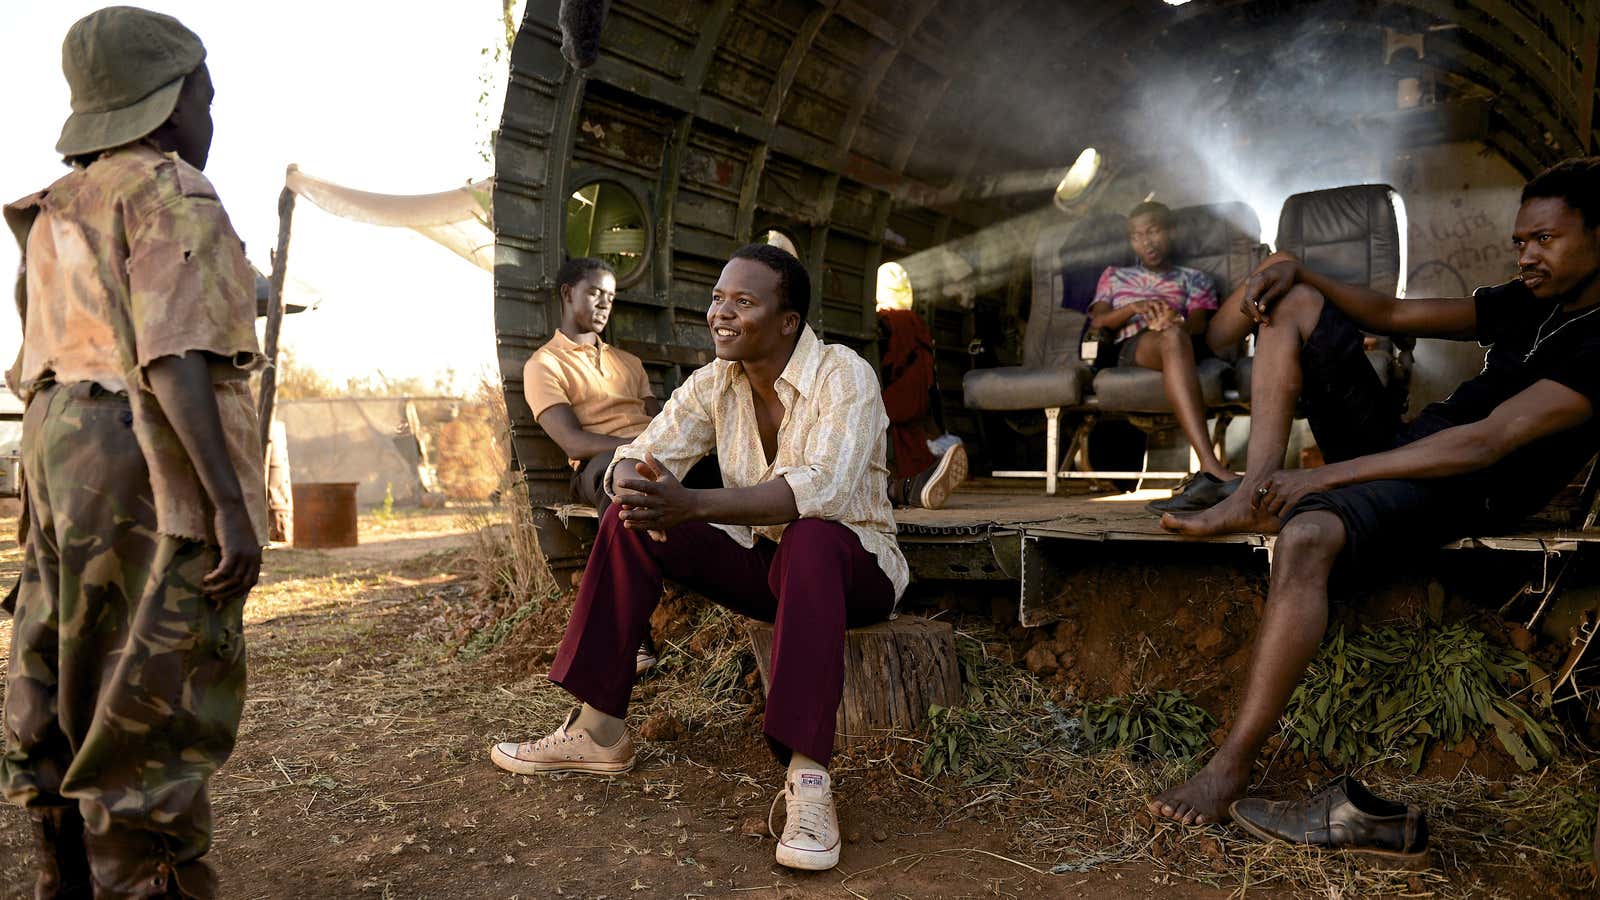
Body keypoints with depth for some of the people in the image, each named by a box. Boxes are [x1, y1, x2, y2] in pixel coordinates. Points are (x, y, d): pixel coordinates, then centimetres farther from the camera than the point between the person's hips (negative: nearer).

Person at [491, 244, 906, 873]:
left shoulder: (843, 375, -20)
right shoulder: (714, 383, -1)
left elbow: (822, 489, -36)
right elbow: (639, 456, -8)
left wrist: (691, 504, -46)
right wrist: (635, 488, -34)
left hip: (852, 565, -5)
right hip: (761, 563, 6)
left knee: (811, 539, -39)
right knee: (631, 522, -12)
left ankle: (807, 778, -40)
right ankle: (600, 732, -7)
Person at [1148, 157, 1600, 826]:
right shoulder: (1527, 302, 14)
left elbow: (1487, 443, -26)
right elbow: (1391, 315, 17)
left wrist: (1323, 476, -32)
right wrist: (1296, 271, 0)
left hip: (1456, 491, -9)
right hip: (1399, 446, 9)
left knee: (1307, 537, -42)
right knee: (1295, 303, 8)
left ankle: (1231, 767, -35)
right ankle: (1257, 492, -12)